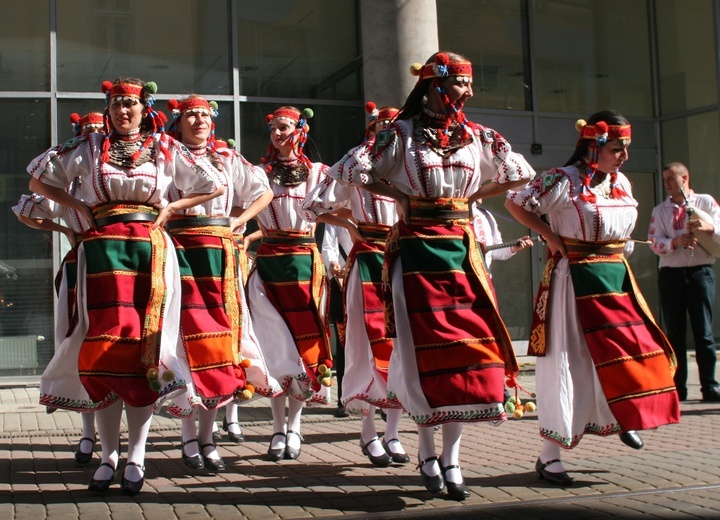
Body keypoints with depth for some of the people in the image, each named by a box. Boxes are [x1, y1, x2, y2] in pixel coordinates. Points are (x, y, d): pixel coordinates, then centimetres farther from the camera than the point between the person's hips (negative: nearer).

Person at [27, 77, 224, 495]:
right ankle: (109, 456, 2)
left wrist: (169, 209, 6)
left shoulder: (165, 148, 11)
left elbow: (213, 186, 15)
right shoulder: (88, 148, 13)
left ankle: (136, 457, 0)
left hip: (150, 250, 0)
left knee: (143, 343, -5)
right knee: (104, 342, -6)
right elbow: (39, 179, 18)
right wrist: (79, 207, 6)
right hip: (102, 250, 1)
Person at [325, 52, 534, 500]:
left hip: (462, 250, 4)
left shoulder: (478, 136, 9)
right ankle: (427, 451, 12)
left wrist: (473, 196, 10)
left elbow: (520, 173, 16)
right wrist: (398, 195, -3)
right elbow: (350, 170, -5)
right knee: (427, 347, -2)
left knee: (469, 345, -2)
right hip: (417, 251, -3)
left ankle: (452, 455, 6)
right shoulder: (401, 134, -2)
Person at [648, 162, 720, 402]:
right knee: (674, 332, 5)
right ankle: (677, 387, 11)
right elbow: (654, 242, 0)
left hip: (700, 272, -2)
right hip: (671, 274, 2)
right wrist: (676, 242, -19)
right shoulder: (660, 210, 13)